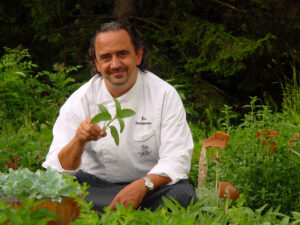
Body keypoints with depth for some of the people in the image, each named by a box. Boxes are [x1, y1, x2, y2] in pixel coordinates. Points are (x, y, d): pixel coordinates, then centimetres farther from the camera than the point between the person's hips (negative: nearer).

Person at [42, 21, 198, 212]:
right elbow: (59, 168, -10)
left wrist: (143, 185, -31)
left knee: (182, 195, -33)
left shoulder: (164, 95, -5)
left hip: (152, 184, -1)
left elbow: (176, 160, -11)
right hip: (95, 185, 1)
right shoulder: (80, 101, -4)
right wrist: (79, 141, -33)